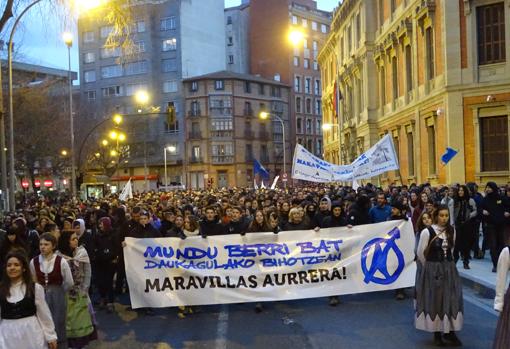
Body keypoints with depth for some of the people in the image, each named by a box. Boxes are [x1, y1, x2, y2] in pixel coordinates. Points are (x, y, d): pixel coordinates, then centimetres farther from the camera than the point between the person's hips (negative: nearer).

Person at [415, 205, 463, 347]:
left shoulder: (451, 231, 1)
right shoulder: (427, 232, -13)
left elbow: (451, 250, 14)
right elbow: (420, 253, -4)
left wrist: (447, 264, 14)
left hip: (449, 269, 4)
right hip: (433, 270, -4)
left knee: (452, 300, 5)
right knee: (435, 301, 4)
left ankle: (450, 331, 19)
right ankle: (437, 333, 16)